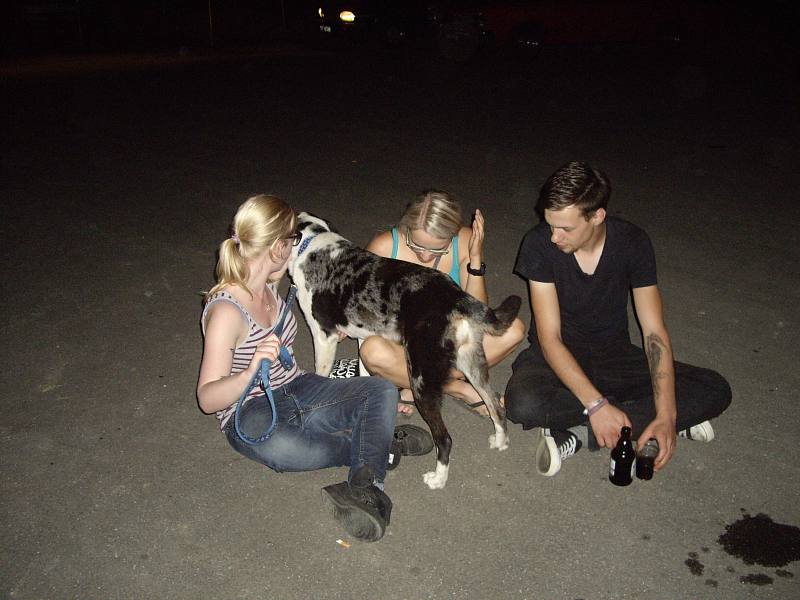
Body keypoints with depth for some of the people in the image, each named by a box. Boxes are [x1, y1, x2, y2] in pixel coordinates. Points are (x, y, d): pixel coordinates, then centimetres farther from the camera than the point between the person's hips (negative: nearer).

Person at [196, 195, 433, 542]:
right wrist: (250, 373, -44)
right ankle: (382, 441, -17)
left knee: (383, 391, -11)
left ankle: (364, 487, -32)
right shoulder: (225, 311, -23)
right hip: (251, 414, -8)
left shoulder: (268, 285, 3)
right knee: (284, 450, -42)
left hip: (296, 390, 8)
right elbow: (207, 399, -28)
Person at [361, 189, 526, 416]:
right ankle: (460, 389, -16)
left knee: (513, 329, -21)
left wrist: (476, 259, -26)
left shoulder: (465, 241, -14)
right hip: (400, 345, -2)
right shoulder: (384, 247, -19)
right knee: (373, 351, -38)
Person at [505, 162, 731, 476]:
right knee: (523, 404, -37)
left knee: (715, 391, -17)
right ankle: (640, 415, -18)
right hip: (557, 356, -2)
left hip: (614, 356, 3)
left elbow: (654, 332, -15)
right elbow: (550, 338, -22)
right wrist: (597, 404, -33)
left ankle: (578, 433, -24)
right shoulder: (539, 244, -19)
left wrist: (666, 416, -28)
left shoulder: (632, 242, -14)